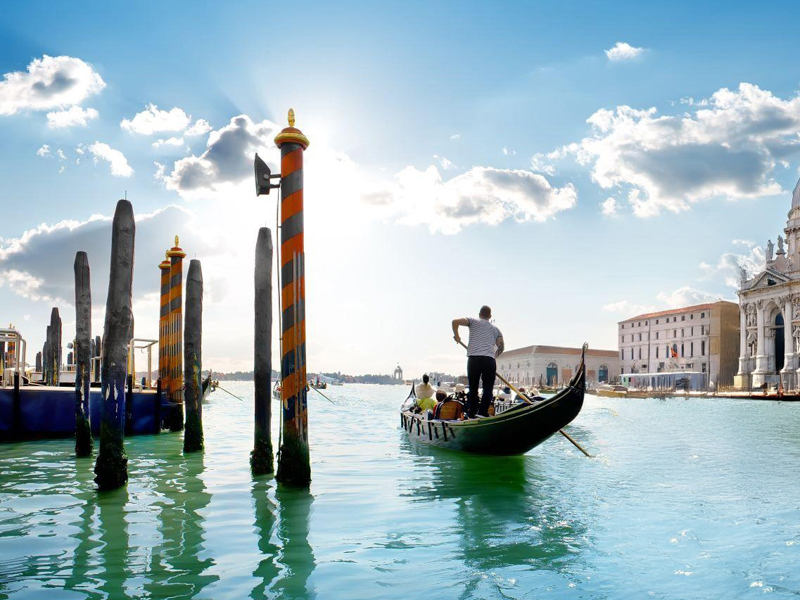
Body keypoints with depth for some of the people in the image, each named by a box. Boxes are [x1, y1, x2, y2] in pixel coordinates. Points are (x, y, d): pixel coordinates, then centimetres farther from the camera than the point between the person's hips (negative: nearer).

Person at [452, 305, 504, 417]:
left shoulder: (473, 322, 13)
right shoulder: (495, 329, 21)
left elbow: (455, 321, 0)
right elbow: (501, 347, 12)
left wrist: (456, 335, 14)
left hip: (473, 359, 0)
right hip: (490, 361, 0)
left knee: (473, 387, 10)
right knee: (488, 388, 6)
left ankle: (472, 413, 12)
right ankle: (483, 412, -4)